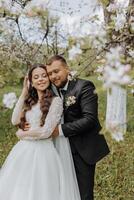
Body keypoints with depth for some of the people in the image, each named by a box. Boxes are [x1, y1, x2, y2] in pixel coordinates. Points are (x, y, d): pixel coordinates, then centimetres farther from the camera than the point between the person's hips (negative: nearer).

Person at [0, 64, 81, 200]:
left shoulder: (55, 101, -8)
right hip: (23, 152, 6)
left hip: (43, 152, -6)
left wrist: (22, 134, 0)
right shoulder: (30, 101, 12)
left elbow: (46, 131, -14)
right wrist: (24, 93, 2)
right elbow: (15, 120, -1)